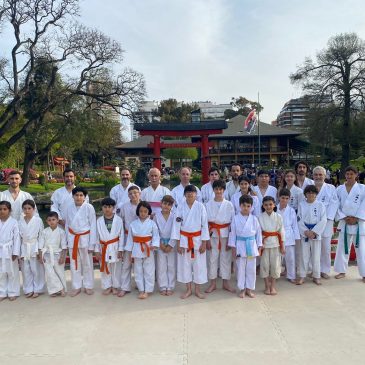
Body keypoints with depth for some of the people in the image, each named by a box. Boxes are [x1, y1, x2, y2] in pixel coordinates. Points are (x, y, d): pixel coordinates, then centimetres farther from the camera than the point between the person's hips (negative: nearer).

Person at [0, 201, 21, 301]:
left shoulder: (14, 222, -7)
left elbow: (17, 238, -7)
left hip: (10, 251, -4)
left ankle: (13, 293, 17)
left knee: (12, 272, 5)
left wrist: (15, 253, -11)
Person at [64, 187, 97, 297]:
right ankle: (76, 287, 24)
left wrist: (92, 244, -10)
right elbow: (67, 225, 7)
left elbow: (93, 226, -9)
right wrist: (68, 240, 5)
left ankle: (88, 286, 23)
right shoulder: (69, 208, -1)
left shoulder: (89, 207, -12)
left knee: (87, 264, 9)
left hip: (85, 238, -3)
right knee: (74, 264, 12)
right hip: (73, 239, 3)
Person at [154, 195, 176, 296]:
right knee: (161, 266, 6)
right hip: (160, 244, 1)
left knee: (171, 266, 6)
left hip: (172, 244, -1)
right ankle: (163, 287, 17)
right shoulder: (156, 216, -3)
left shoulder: (174, 217, -7)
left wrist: (170, 246, -11)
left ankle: (170, 287, 17)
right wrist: (160, 244, -8)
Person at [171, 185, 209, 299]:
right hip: (184, 239, 1)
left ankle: (197, 290, 23)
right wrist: (178, 243, -5)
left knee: (199, 264, 6)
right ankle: (188, 289, 25)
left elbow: (204, 225, -5)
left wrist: (204, 243, -6)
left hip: (198, 239, -1)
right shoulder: (180, 207, -5)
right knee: (185, 264, 8)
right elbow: (177, 225, -3)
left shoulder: (200, 206, -7)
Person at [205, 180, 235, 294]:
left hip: (225, 235, 0)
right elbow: (205, 222, -2)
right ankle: (213, 284, 21)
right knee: (212, 259, 6)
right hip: (212, 235, 0)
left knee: (226, 259, 8)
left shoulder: (229, 205, -1)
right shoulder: (208, 205, 0)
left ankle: (226, 283, 23)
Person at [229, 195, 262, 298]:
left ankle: (249, 289, 21)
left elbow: (258, 233, 5)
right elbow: (232, 233, -1)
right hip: (240, 245, -1)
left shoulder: (254, 219, 0)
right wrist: (233, 248, -3)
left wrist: (259, 248, 3)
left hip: (251, 246, 2)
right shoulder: (236, 218, -4)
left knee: (251, 268, 7)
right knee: (240, 268, 5)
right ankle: (242, 289, 18)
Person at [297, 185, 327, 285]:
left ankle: (316, 276, 19)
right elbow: (299, 220, -2)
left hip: (316, 233, 0)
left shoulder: (320, 205, -2)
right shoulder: (301, 205, 1)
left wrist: (314, 232, -13)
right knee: (304, 255, 5)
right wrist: (306, 231, -14)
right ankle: (302, 276, 14)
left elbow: (323, 220, -6)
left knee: (316, 255, 6)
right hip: (304, 233, 1)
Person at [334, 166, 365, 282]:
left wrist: (356, 218, -12)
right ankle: (342, 271, 21)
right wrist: (344, 217, -8)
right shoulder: (340, 189, 5)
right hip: (344, 222, 2)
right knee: (342, 247, 8)